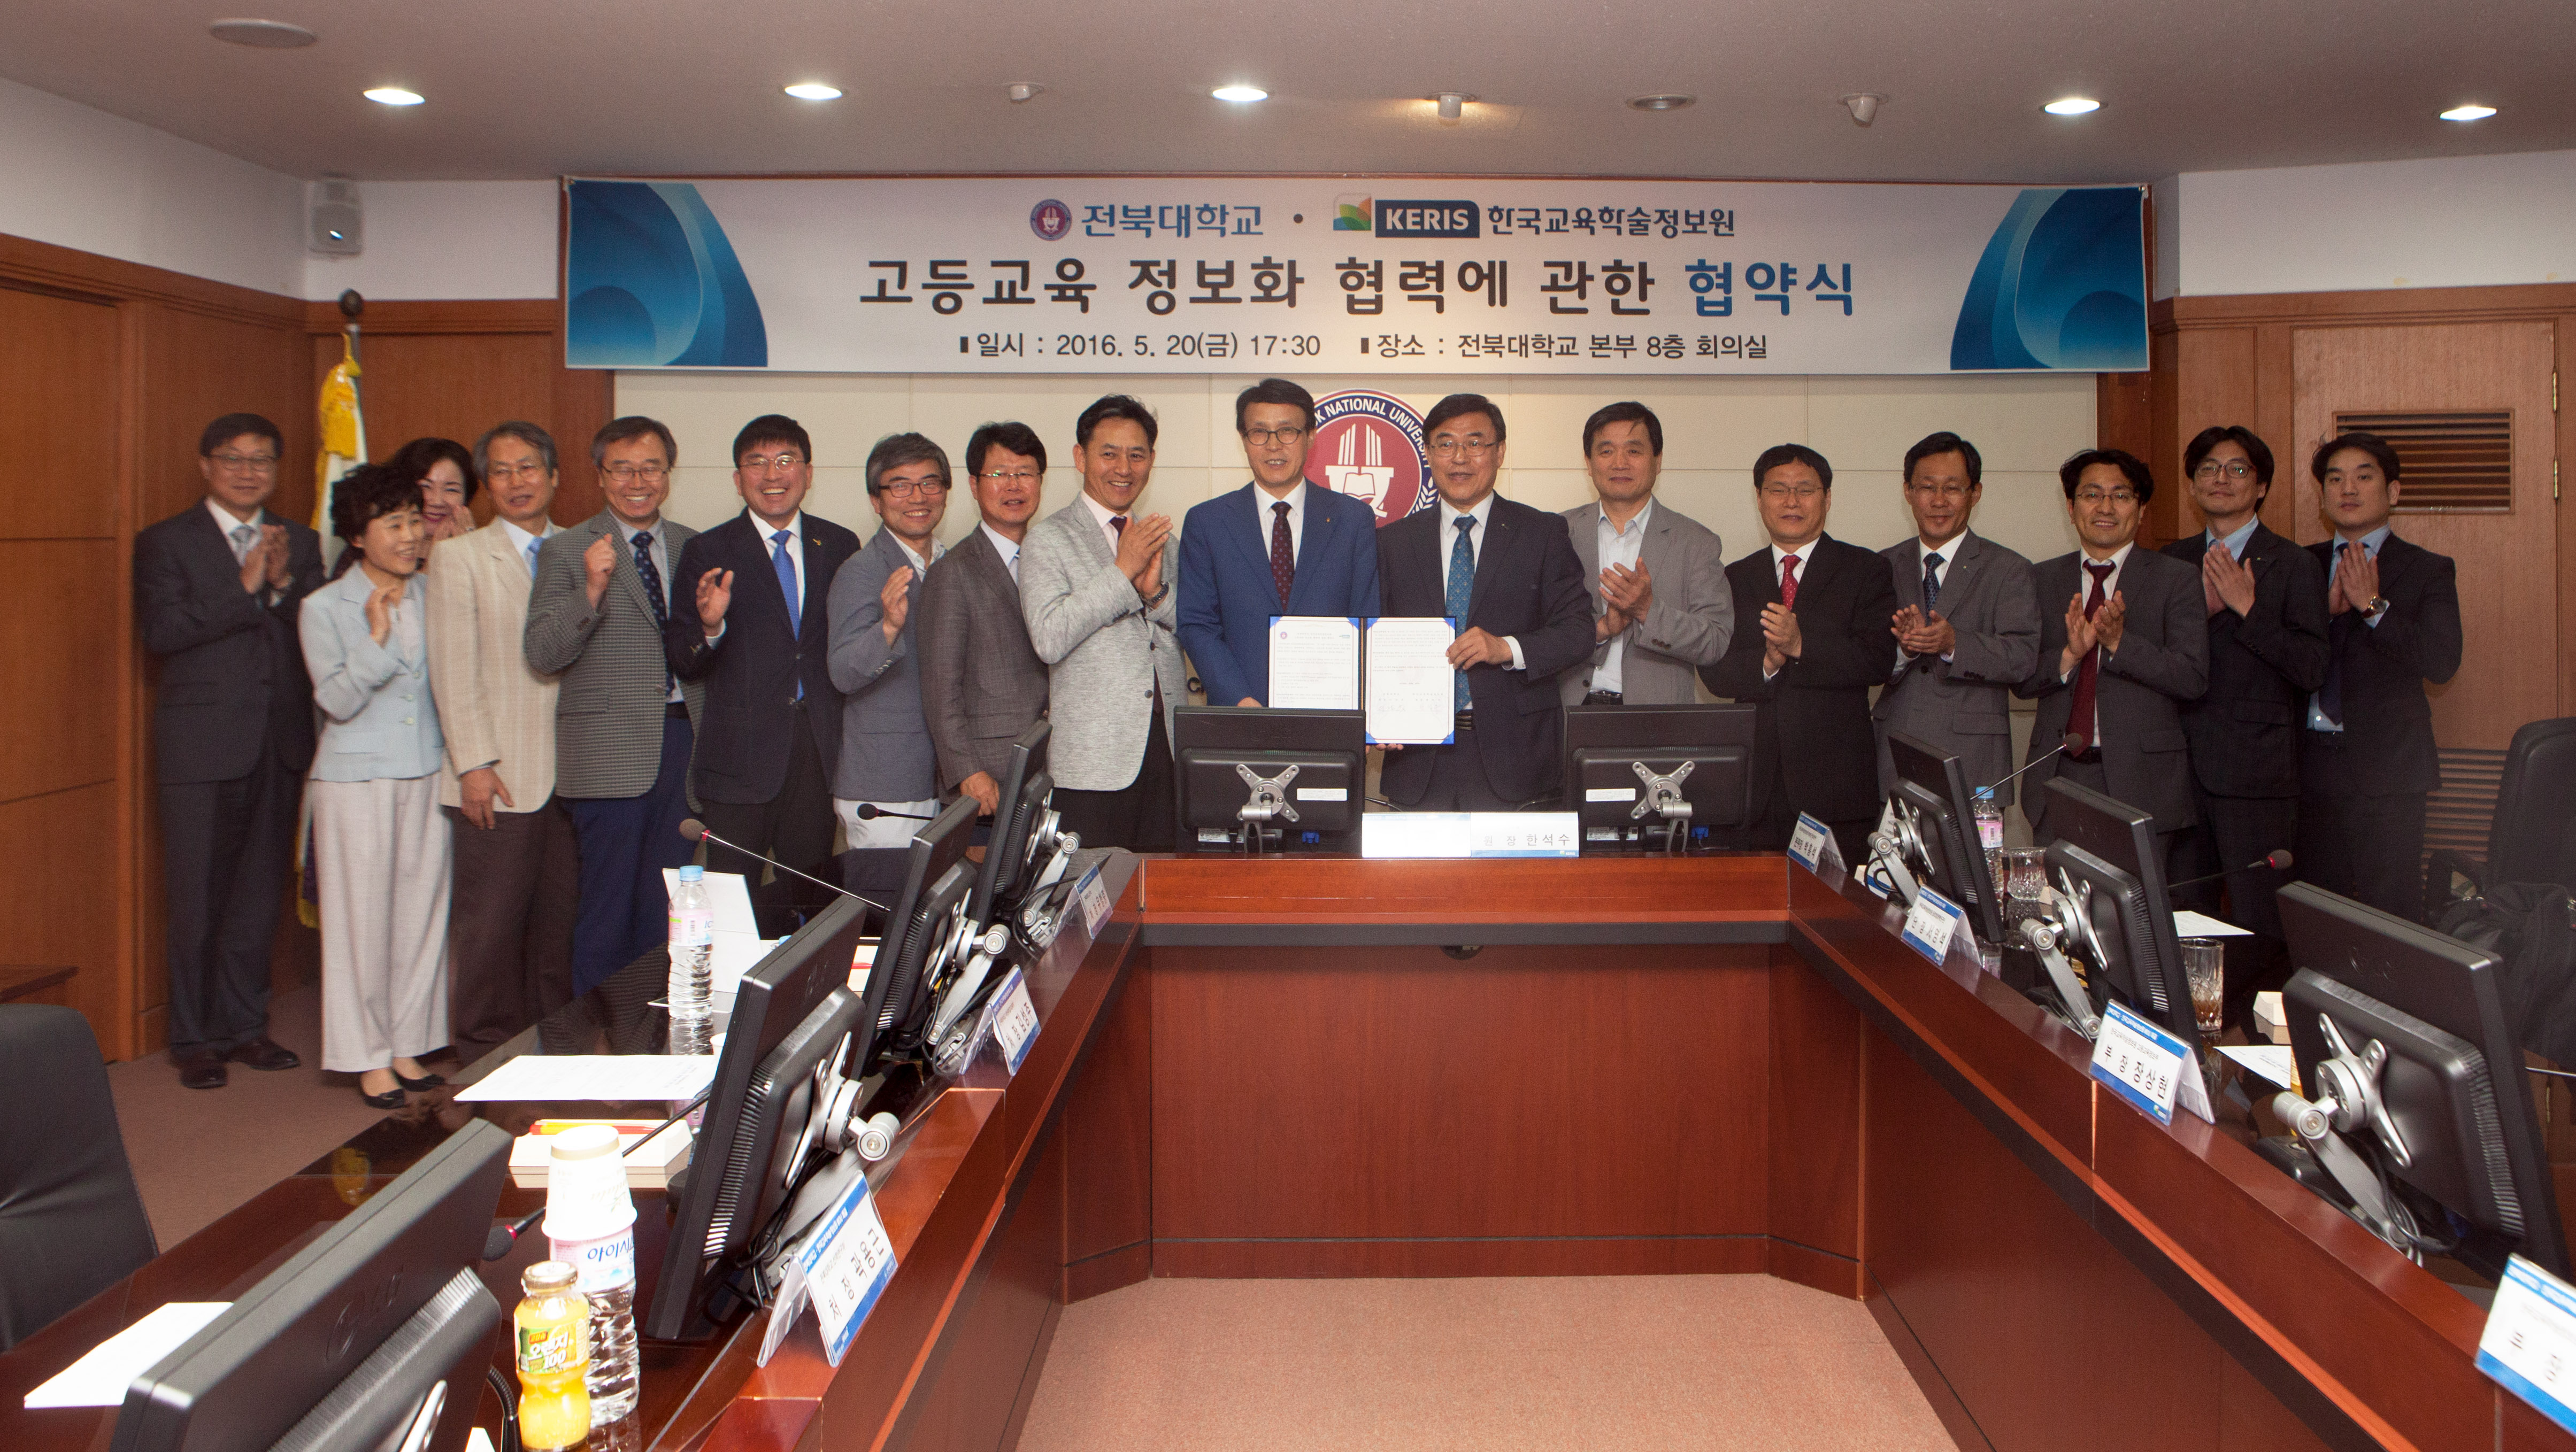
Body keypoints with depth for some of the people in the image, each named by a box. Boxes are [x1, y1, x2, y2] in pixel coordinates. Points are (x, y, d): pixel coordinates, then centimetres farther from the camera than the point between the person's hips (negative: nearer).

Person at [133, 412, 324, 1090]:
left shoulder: (301, 544, 12)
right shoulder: (166, 543, 1)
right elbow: (161, 631, -13)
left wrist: (284, 584, -14)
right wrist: (245, 588, -16)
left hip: (279, 746, 4)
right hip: (203, 746, -4)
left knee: (259, 896, 11)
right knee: (198, 901, 2)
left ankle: (244, 1026, 23)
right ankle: (195, 1040, 13)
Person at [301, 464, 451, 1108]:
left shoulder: (430, 594, 6)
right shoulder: (325, 608, -4)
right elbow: (337, 701, -11)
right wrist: (377, 638, -17)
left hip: (427, 774, 4)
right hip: (358, 779, -4)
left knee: (421, 909, 8)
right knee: (363, 917, 3)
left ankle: (407, 1046, 21)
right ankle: (369, 1058, 15)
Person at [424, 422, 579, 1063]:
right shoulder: (458, 557, 2)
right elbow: (454, 669, -5)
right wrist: (474, 764, -11)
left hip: (570, 777, 4)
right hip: (500, 776, -4)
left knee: (559, 924, 7)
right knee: (491, 929, 1)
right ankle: (485, 1055, 13)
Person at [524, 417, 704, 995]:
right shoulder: (566, 551, 1)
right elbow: (541, 655, -9)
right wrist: (592, 590, -21)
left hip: (683, 743, 4)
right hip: (612, 749, -4)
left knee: (669, 905, 8)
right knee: (608, 904, 0)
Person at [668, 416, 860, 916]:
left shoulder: (840, 547, 10)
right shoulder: (707, 553, 2)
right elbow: (682, 662, -2)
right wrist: (709, 626, -21)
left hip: (821, 747, 2)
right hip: (742, 756, -2)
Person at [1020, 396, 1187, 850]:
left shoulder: (1160, 537, 18)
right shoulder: (1049, 539, 0)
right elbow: (1048, 639, -13)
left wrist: (1155, 591, -7)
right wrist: (1123, 570, -14)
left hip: (1169, 749, 5)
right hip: (1093, 760, -5)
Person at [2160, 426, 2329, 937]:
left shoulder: (2294, 565, 0)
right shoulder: (2172, 562, 12)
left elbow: (2312, 670, -9)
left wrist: (2248, 608, -15)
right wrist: (2200, 607, -10)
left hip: (2256, 767, -4)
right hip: (2182, 762, 4)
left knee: (2258, 922, -2)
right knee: (2180, 914, 8)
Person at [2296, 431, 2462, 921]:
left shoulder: (2427, 570, 2)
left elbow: (2443, 662, -11)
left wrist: (2373, 606, -17)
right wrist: (2327, 610, -13)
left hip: (2386, 769, -3)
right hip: (2312, 764, 3)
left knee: (2391, 915, -3)